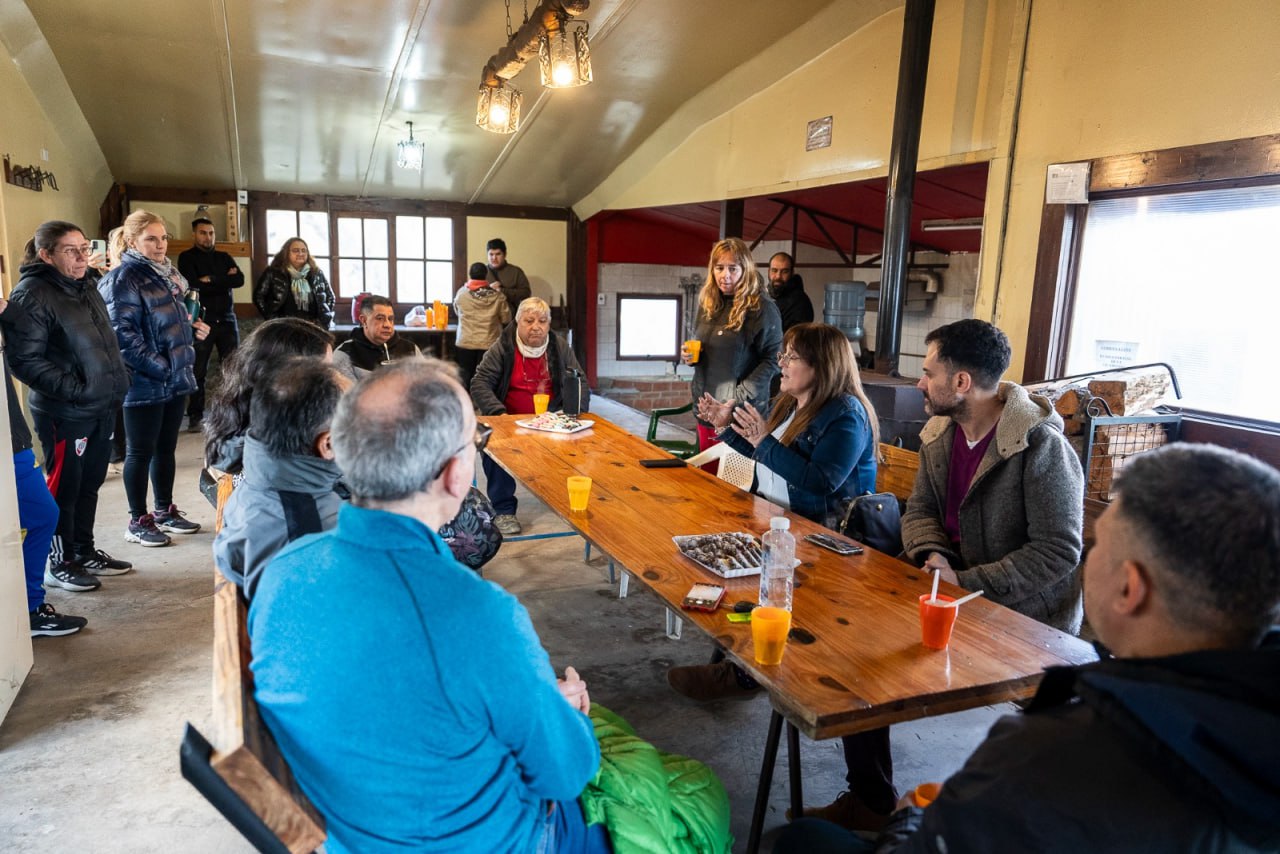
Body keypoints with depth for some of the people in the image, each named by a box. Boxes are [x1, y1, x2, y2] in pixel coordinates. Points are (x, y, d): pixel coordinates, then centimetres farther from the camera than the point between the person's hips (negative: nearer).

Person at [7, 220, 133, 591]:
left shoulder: (85, 291, 14)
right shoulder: (31, 296, -14)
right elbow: (25, 360, -19)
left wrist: (117, 383, 12)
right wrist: (73, 389, -23)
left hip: (102, 407, 8)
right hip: (64, 414, -8)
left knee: (89, 483, 17)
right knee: (64, 488, 4)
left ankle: (84, 552, 31)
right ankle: (59, 564, 19)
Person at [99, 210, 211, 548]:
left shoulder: (168, 273, 13)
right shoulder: (122, 279, -12)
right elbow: (123, 335, -21)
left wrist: (193, 329, 5)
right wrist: (160, 367, -22)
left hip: (177, 378, 8)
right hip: (144, 383, -8)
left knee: (167, 447, 16)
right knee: (141, 452, 3)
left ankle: (165, 511, 28)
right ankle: (138, 521, 15)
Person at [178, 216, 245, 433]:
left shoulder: (224, 257, 15)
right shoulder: (187, 258, 3)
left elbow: (240, 280, -3)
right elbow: (193, 285, -13)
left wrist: (211, 280, -11)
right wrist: (225, 280, -8)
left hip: (227, 320, 3)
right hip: (201, 321, -3)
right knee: (198, 371, 1)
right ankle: (195, 416, 7)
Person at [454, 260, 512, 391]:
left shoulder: (461, 293, -1)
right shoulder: (496, 295, -5)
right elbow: (506, 319, 2)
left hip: (465, 344, 1)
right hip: (489, 345, -1)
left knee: (465, 381, 7)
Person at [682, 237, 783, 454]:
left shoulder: (762, 308, -11)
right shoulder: (708, 304, 10)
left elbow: (772, 359, -14)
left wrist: (740, 397, -19)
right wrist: (689, 355, -1)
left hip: (741, 414, -6)